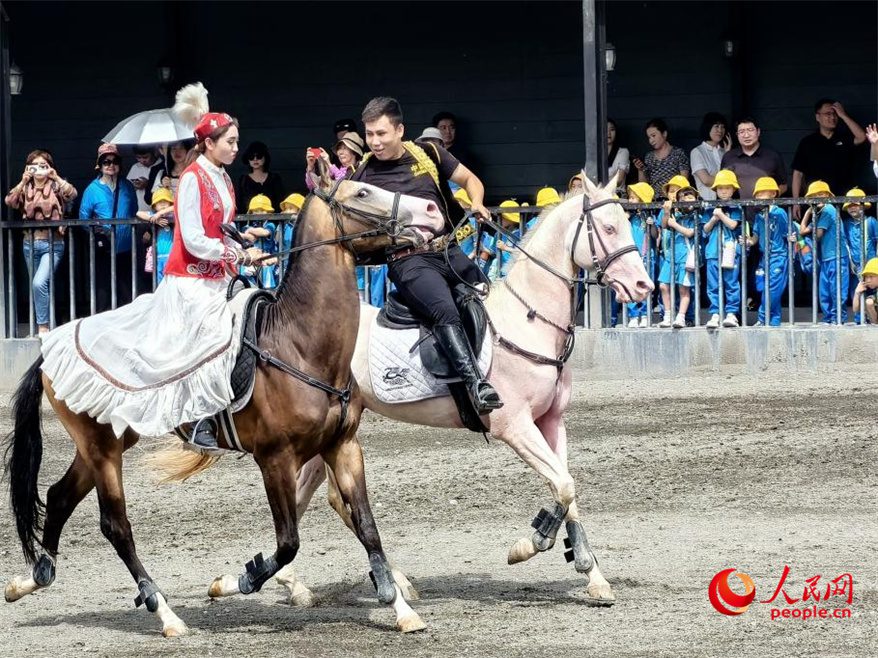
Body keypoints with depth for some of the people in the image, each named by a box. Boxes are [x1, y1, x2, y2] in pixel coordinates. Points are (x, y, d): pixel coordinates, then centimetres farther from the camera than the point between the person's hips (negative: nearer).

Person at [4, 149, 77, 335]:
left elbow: (72, 194, -19)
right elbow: (10, 202, -8)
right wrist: (23, 182, -18)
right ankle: (42, 325, 22)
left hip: (52, 244, -5)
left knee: (39, 283, -22)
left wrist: (56, 178, -23)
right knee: (37, 286, 12)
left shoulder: (55, 187, 0)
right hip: (30, 243, 5)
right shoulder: (26, 188, 9)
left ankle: (43, 326, -16)